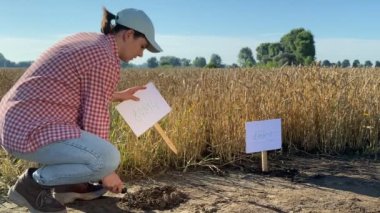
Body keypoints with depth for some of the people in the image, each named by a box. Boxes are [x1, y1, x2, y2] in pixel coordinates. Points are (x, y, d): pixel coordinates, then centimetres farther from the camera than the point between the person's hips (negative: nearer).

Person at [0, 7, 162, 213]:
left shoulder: (86, 40, 15)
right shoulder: (106, 60, -13)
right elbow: (95, 121, -13)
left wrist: (117, 96, 28)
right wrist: (106, 171, -2)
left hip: (18, 121, 11)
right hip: (31, 131, -11)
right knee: (110, 159, -22)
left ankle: (68, 184, 19)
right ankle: (33, 182, -3)